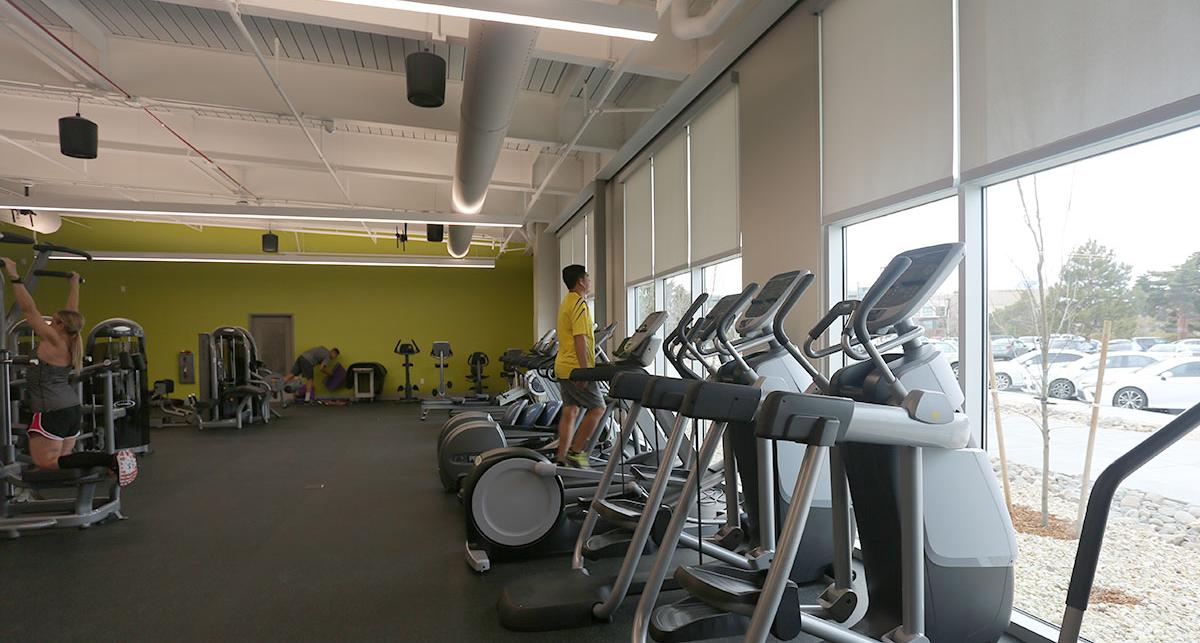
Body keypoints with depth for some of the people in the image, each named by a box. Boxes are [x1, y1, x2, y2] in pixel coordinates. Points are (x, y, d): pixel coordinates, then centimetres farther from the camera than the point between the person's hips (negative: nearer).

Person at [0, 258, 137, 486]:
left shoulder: (53, 340, -10)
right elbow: (72, 312, 20)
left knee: (46, 463, -7)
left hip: (53, 412, -8)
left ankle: (109, 461, -21)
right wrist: (74, 283, 30)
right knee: (61, 459, 12)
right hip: (72, 410, 8)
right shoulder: (70, 341, 8)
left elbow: (29, 309, -12)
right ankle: (110, 459, -5)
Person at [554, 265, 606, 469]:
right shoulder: (579, 303, -14)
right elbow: (580, 339, -21)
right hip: (575, 368, -10)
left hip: (564, 367, 10)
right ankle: (575, 452, -1)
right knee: (597, 408, -3)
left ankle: (562, 458, 13)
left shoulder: (566, 302, 19)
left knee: (570, 412, 11)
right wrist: (584, 370, -23)